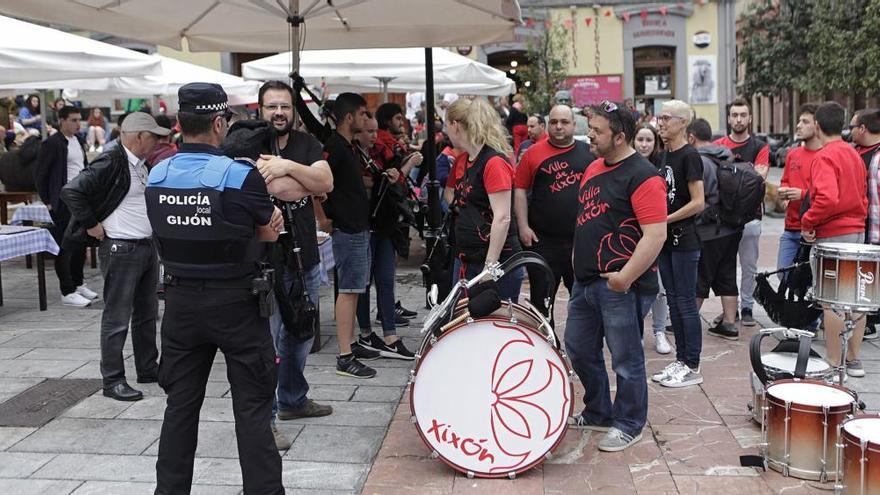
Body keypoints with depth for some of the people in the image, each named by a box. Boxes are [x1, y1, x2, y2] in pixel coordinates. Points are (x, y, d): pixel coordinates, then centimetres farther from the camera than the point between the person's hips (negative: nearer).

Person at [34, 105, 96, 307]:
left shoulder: (79, 141, 13)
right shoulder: (51, 144, -10)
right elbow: (39, 175, -8)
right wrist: (47, 202, -8)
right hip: (63, 203, -7)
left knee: (81, 245, 14)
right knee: (65, 248, -2)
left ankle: (78, 283, 27)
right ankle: (68, 293, 3)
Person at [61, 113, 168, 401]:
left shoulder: (140, 165, 11)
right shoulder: (111, 163, -16)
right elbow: (71, 191, -23)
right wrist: (91, 225, -17)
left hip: (147, 246, 9)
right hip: (121, 250, -9)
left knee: (147, 314, 17)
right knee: (117, 318, -1)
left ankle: (148, 368, 29)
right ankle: (113, 380, 7)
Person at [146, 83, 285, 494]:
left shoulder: (156, 176, -1)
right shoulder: (241, 176, -16)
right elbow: (270, 233, -4)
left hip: (180, 299, 5)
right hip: (235, 302, -4)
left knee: (180, 405, 15)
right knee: (252, 407, 5)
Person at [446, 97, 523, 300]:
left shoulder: (495, 162, -15)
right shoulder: (464, 159, 12)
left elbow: (502, 218, -20)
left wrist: (490, 265, -21)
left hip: (497, 262, -9)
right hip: (466, 259, 9)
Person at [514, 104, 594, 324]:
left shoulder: (589, 152, 5)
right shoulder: (534, 153, 0)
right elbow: (520, 190, 1)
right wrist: (523, 226, -5)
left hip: (582, 239, 2)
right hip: (543, 240, -1)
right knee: (541, 299, 6)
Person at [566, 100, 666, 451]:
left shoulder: (642, 176, -15)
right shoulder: (594, 168, 12)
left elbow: (656, 235, -21)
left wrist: (627, 276, -25)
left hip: (621, 285, -9)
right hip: (586, 280, 9)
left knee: (625, 358, 3)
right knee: (579, 349, 18)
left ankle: (629, 425, 21)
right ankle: (598, 413, 36)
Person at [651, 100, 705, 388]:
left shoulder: (689, 156, -12)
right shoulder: (664, 156, 12)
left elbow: (698, 203, -18)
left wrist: (665, 220, -17)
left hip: (684, 240, -8)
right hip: (666, 239, 8)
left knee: (685, 303, -3)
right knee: (673, 300, 13)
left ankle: (692, 367, 6)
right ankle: (681, 360, 22)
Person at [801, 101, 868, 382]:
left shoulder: (825, 157, -14)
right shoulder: (855, 155, 12)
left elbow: (827, 198, -26)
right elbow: (862, 195, 17)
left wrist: (808, 222, -14)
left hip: (832, 235, -8)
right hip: (858, 232, 8)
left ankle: (833, 364, 3)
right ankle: (854, 360, 20)